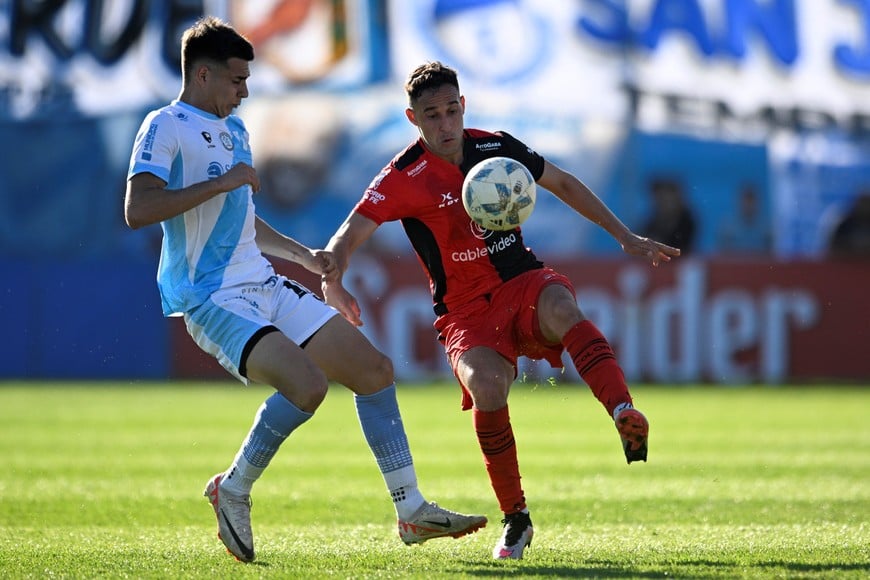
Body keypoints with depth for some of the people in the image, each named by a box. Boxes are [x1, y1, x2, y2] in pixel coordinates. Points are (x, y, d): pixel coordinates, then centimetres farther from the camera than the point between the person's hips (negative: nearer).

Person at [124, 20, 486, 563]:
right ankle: (233, 491, -7)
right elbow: (138, 209, -24)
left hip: (264, 287, 9)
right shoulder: (166, 128, -9)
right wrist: (224, 182, -20)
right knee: (307, 384, -29)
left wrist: (302, 254, 21)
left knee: (374, 368, 4)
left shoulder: (233, 129, 19)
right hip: (213, 297, -9)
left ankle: (412, 512, 12)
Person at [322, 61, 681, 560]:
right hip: (466, 310, -2)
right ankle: (516, 519, -14)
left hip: (523, 282, 2)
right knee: (486, 386, -31)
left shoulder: (496, 148, 4)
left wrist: (626, 238, 18)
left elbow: (564, 184, 18)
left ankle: (626, 416, -52)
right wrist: (333, 281, -36)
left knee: (561, 309, -35)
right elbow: (349, 235, -13)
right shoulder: (404, 179, -7)